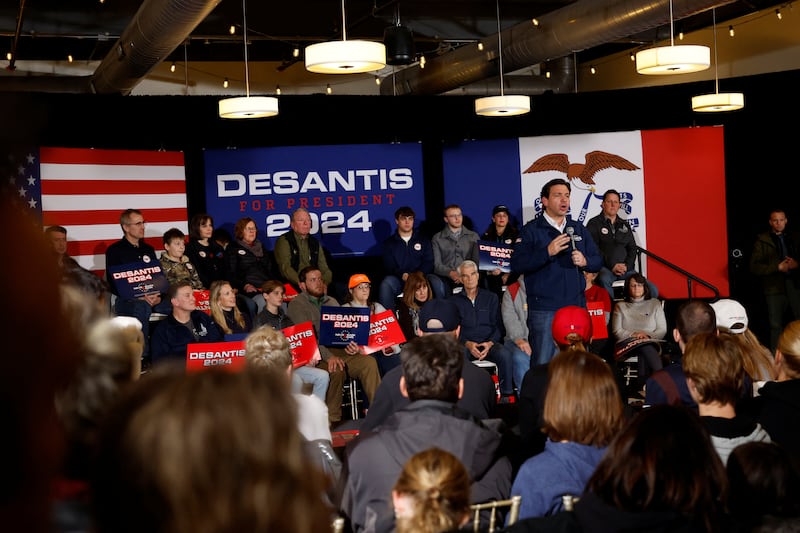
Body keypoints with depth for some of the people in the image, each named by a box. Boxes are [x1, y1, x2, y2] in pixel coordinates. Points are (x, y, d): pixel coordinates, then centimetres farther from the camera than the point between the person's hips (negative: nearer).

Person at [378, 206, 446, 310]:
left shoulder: (423, 240, 17)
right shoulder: (389, 243, 14)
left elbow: (428, 262, 6)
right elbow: (389, 266, 2)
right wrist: (402, 275, -19)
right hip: (399, 279, 0)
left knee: (437, 283, -31)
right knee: (385, 284, -34)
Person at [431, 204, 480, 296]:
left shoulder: (473, 236, 19)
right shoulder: (437, 239, 14)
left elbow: (477, 260, 8)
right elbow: (437, 265, 4)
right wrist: (451, 273, -16)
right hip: (446, 277, -1)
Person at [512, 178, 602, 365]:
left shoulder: (578, 229, 16)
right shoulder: (531, 230, 0)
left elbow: (598, 260, 15)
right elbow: (516, 264, -11)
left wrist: (585, 261, -7)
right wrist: (547, 252, -21)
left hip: (576, 306, 5)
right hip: (544, 309, -5)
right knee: (545, 364, -4)